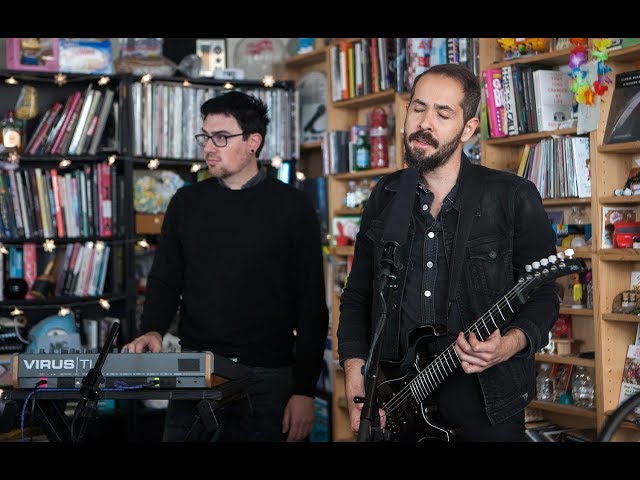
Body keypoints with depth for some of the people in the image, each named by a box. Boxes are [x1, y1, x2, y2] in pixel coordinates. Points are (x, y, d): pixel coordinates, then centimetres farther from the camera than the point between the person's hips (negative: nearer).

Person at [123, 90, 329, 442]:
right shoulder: (187, 202, 9)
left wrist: (304, 390, -8)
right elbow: (165, 280, 12)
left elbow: (311, 304, -4)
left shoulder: (292, 207, -2)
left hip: (267, 376, -2)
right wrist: (152, 331, -9)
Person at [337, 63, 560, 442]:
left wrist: (510, 344, -20)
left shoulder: (514, 197, -4)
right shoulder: (385, 197, 7)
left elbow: (543, 295, -1)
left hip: (486, 398, -3)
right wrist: (355, 369, 0)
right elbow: (357, 295, 12)